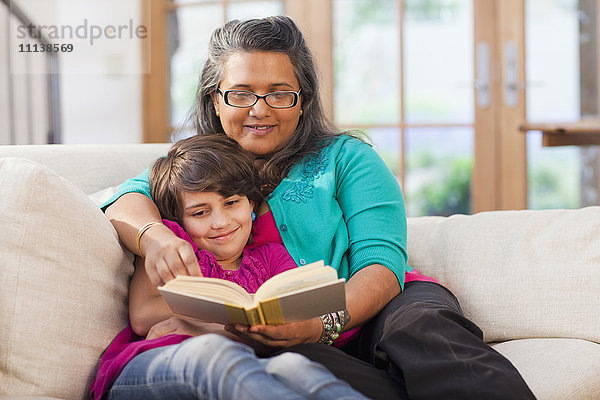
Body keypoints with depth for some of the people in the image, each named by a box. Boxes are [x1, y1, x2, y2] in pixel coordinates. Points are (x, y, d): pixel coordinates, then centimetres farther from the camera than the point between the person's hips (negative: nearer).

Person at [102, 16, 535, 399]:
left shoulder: (346, 158, 12)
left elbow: (381, 262, -2)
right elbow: (127, 200, 1)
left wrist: (325, 323, -24)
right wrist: (155, 237, -26)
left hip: (368, 311, 0)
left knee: (421, 327, -36)